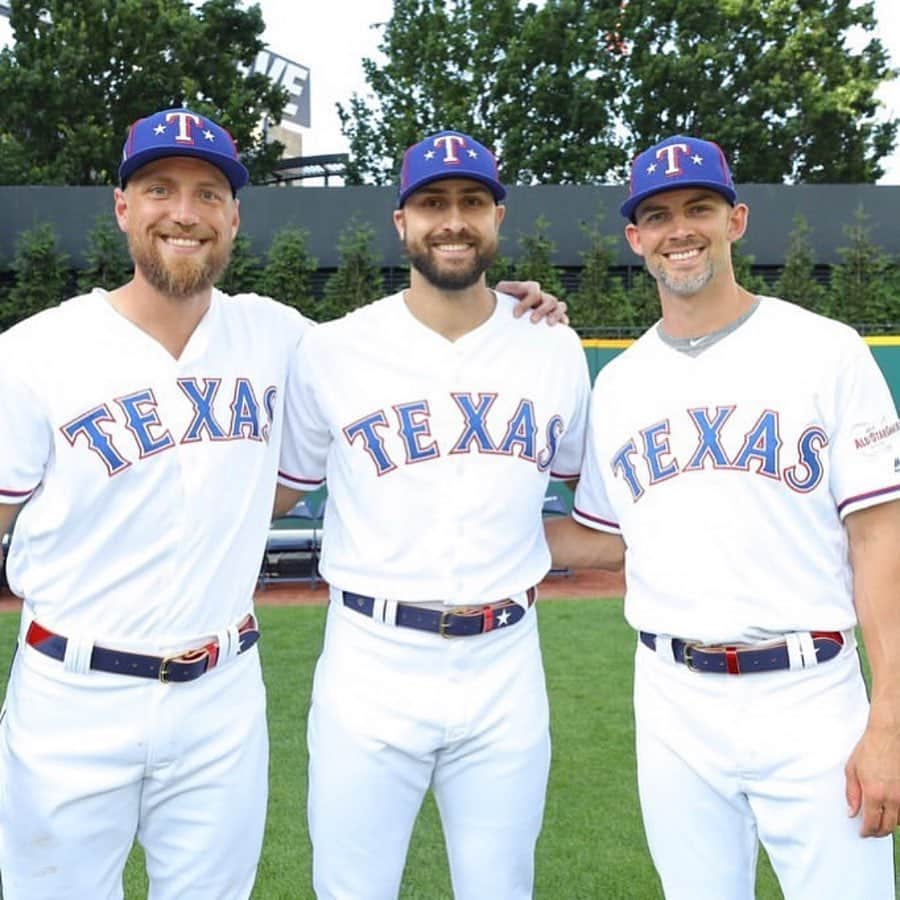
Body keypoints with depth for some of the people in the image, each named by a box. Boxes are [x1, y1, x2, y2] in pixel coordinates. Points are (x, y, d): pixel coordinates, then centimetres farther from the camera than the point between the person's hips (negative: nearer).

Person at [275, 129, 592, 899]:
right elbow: (275, 491, 5)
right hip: (371, 665, -1)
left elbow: (583, 478, 18)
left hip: (507, 666, 2)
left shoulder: (555, 347, 3)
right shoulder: (332, 349, -3)